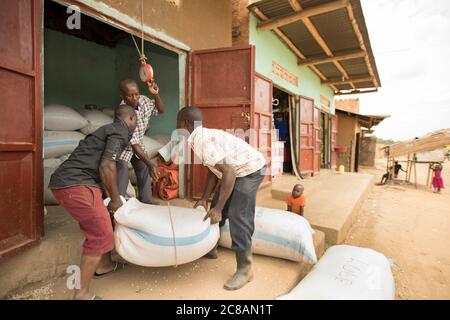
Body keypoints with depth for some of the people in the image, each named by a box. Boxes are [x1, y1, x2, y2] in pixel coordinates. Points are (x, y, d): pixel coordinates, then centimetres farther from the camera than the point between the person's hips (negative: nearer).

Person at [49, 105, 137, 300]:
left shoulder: (108, 130, 24)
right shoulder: (121, 131, -5)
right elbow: (106, 166, -16)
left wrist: (111, 196, 29)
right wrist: (116, 199, -5)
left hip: (64, 182, 10)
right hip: (76, 185, -10)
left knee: (98, 225, 22)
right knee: (101, 234, -3)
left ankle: (104, 265, 37)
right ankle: (81, 294, 6)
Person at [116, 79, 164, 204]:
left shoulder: (143, 100, -19)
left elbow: (160, 110, -4)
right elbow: (133, 144, -39)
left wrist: (156, 94, -25)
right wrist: (150, 164, -45)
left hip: (137, 143, 6)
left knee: (144, 169, 10)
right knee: (122, 175, -11)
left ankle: (146, 199, 25)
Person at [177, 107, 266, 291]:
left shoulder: (201, 141, -24)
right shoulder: (201, 137, 7)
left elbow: (228, 173, -29)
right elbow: (214, 170, 13)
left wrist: (217, 208, -23)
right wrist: (204, 198, 15)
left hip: (250, 170, -10)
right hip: (238, 170, 10)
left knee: (238, 217, -9)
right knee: (216, 209, 15)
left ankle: (244, 270, 7)